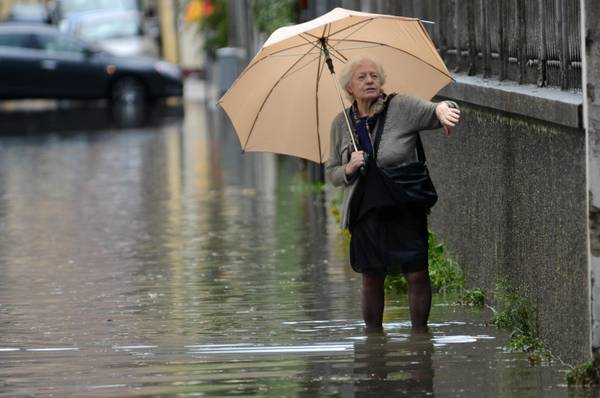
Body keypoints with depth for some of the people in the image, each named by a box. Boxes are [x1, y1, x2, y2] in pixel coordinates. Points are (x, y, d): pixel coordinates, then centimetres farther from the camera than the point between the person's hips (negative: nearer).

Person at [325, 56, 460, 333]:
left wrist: (442, 109, -42)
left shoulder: (401, 107, -3)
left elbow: (434, 111, -17)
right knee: (371, 279, 8)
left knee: (417, 275, -6)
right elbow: (331, 173, 14)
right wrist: (348, 170, -9)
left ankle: (419, 334, 6)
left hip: (405, 210, -3)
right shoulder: (342, 124, 7)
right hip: (365, 214, 3)